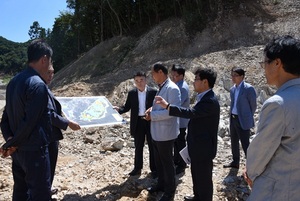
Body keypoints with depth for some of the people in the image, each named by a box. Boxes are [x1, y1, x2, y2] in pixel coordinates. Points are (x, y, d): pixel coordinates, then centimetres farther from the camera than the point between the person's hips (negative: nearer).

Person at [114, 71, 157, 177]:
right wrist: (119, 109, -18)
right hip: (138, 123, 3)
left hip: (151, 122, -2)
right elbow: (127, 107, 2)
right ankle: (137, 168, 29)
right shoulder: (131, 93, 1)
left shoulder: (153, 92, -7)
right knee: (138, 147, 15)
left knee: (152, 147, 10)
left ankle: (154, 169, 23)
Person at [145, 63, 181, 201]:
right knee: (158, 161, 21)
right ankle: (161, 184, 39)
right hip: (156, 132, 9)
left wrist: (152, 115, -21)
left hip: (165, 133, -9)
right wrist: (152, 109, 1)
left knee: (167, 162, 7)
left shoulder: (172, 89, -19)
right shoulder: (161, 88, 11)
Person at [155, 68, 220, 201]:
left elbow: (191, 113, -34)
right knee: (197, 175, 25)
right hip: (198, 146, 10)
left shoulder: (210, 101, -24)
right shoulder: (205, 98, 9)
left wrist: (167, 106, -31)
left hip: (203, 147, -10)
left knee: (204, 178, 7)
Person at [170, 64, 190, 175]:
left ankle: (181, 165, 20)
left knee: (180, 143, 5)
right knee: (175, 142, 21)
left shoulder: (183, 88, -23)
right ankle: (176, 161, 37)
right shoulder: (176, 85, 7)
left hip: (180, 121, -9)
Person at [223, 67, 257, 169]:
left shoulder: (248, 88, -13)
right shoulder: (232, 89, 8)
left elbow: (253, 105, -5)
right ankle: (235, 162, 32)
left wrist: (248, 117, 5)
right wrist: (231, 115, 15)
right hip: (233, 119, 8)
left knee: (245, 144, -3)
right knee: (234, 142, 17)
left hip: (243, 121, -7)